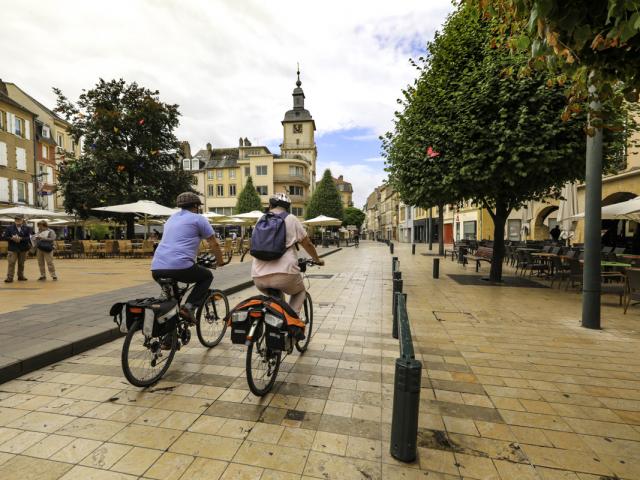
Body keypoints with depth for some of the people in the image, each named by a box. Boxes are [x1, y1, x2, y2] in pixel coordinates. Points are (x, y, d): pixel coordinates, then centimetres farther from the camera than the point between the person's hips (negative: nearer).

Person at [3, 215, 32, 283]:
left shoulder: (27, 228, 3)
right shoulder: (9, 228, 6)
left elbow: (29, 238, -7)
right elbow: (5, 237, 2)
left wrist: (20, 239, -20)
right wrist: (12, 238, -16)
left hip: (23, 249, 0)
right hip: (13, 249, 0)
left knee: (21, 263, 9)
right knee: (11, 263, -5)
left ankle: (21, 276, 19)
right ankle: (9, 277, -2)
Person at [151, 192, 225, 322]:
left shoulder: (172, 218, 27)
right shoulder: (198, 219, 6)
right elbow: (214, 244, 8)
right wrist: (220, 262, 24)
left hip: (156, 269, 7)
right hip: (180, 267, -7)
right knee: (207, 276, 17)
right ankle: (189, 307, 0)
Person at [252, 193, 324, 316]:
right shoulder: (291, 219, 5)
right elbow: (307, 244, 10)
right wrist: (317, 260, 27)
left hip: (259, 277, 4)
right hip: (284, 273, -4)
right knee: (300, 292, 25)